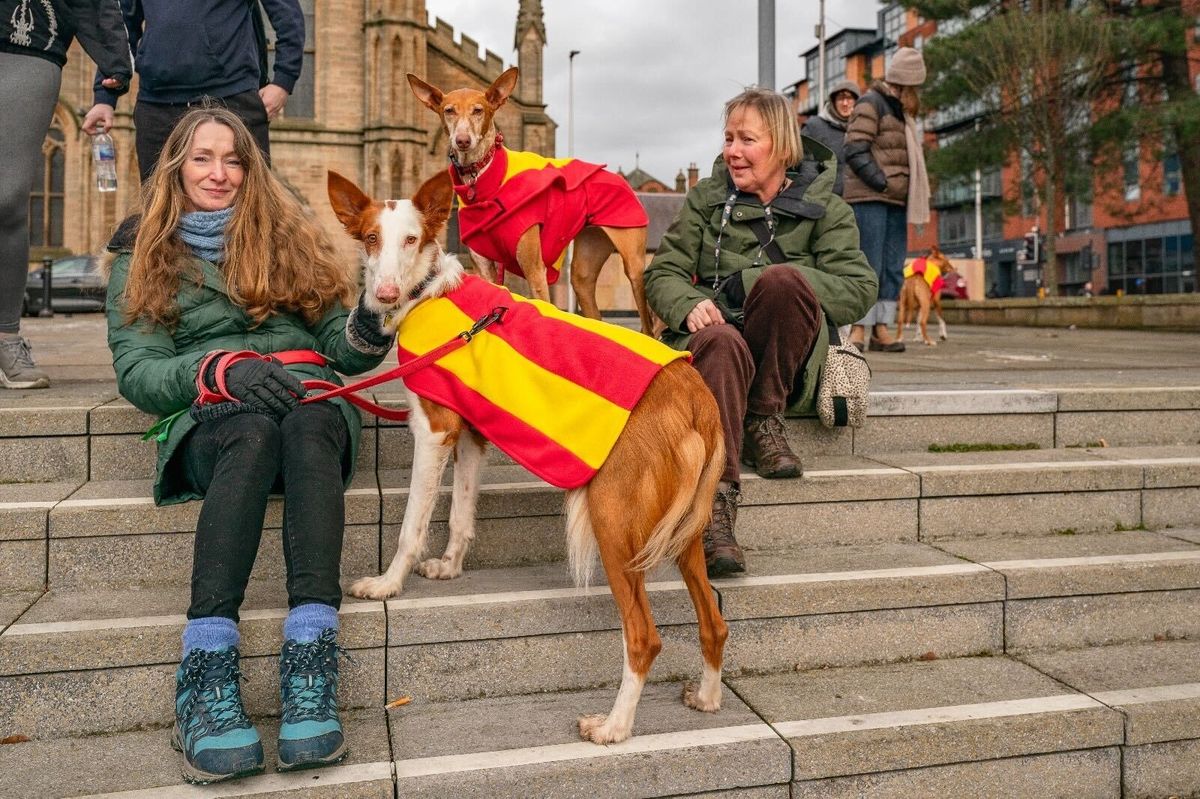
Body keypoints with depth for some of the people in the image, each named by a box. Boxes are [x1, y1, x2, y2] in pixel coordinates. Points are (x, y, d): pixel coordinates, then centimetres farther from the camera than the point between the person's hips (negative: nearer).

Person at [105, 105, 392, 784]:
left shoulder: (289, 235, 21)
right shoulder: (144, 257, 18)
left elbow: (338, 344, 14)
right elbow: (136, 371, 4)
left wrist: (365, 334, -11)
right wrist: (220, 370, -16)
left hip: (311, 402, 1)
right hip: (211, 419, -1)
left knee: (308, 427, -37)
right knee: (256, 433, -38)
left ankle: (311, 666, -50)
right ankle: (207, 674, -46)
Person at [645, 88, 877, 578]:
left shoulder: (823, 207, 9)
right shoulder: (706, 197, 16)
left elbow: (859, 289, -5)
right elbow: (662, 273, 10)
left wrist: (752, 281, -15)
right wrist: (689, 304, -16)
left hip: (788, 360, 0)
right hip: (713, 338, 1)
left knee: (782, 277, -32)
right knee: (722, 342, -38)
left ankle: (763, 420, -17)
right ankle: (717, 501, -52)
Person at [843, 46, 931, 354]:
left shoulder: (901, 110, 24)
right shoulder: (870, 103, -3)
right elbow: (855, 152, -13)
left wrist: (912, 191, 13)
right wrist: (882, 183, -18)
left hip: (896, 200, 9)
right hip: (869, 198, -9)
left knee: (893, 268, 4)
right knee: (869, 265, -10)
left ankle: (881, 329, 7)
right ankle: (858, 328, -7)